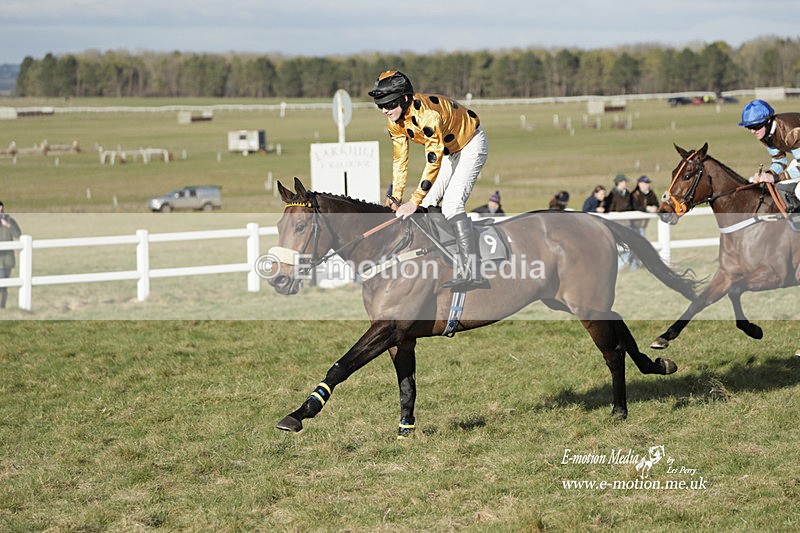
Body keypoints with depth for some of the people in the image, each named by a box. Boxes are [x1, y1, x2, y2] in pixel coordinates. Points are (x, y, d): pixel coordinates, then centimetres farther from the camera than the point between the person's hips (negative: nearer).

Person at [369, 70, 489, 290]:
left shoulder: (427, 113, -37)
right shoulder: (395, 121, -10)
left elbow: (433, 161, -37)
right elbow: (399, 160, -2)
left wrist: (415, 201, -37)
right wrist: (395, 199, -6)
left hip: (471, 144, -9)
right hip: (448, 150, 9)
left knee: (452, 205, -20)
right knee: (429, 205, 3)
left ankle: (472, 273, -19)